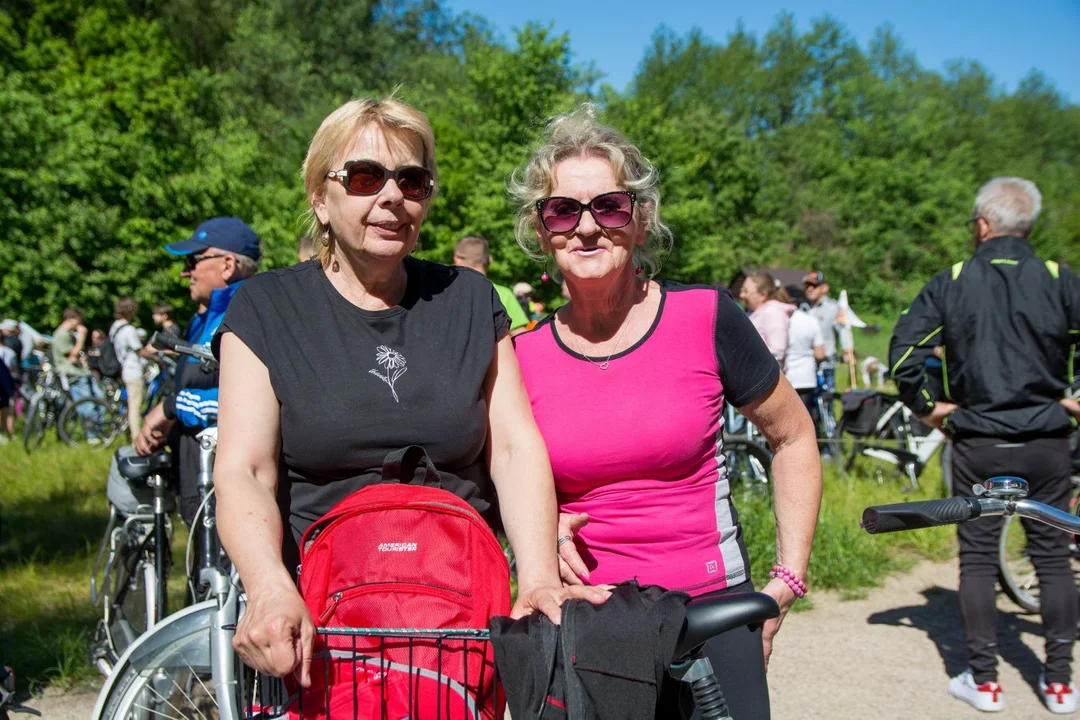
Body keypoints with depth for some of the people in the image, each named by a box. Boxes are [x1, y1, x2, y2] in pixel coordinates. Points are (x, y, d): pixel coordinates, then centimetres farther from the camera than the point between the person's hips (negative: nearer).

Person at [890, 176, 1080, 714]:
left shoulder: (950, 284, -4)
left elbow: (903, 354, -9)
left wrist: (926, 408, 3)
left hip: (978, 443, -1)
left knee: (977, 558, 8)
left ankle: (983, 680, 13)